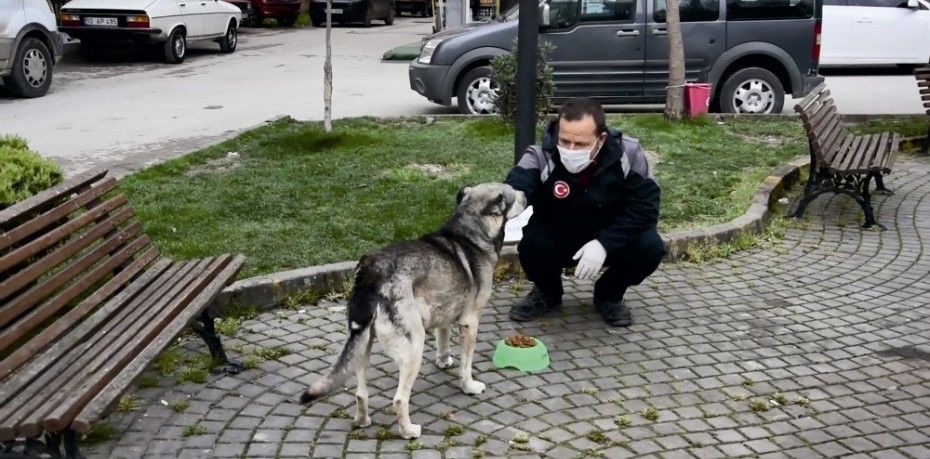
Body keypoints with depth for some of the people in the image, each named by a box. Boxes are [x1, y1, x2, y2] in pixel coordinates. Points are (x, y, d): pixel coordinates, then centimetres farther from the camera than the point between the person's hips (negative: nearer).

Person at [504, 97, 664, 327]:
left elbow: (645, 205, -21)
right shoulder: (540, 157, -26)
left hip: (610, 239, 1)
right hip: (557, 238, 0)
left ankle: (609, 295, 6)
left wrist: (605, 243, -32)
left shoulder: (627, 153, -23)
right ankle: (548, 293, 5)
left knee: (650, 247, -27)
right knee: (532, 246, -32)